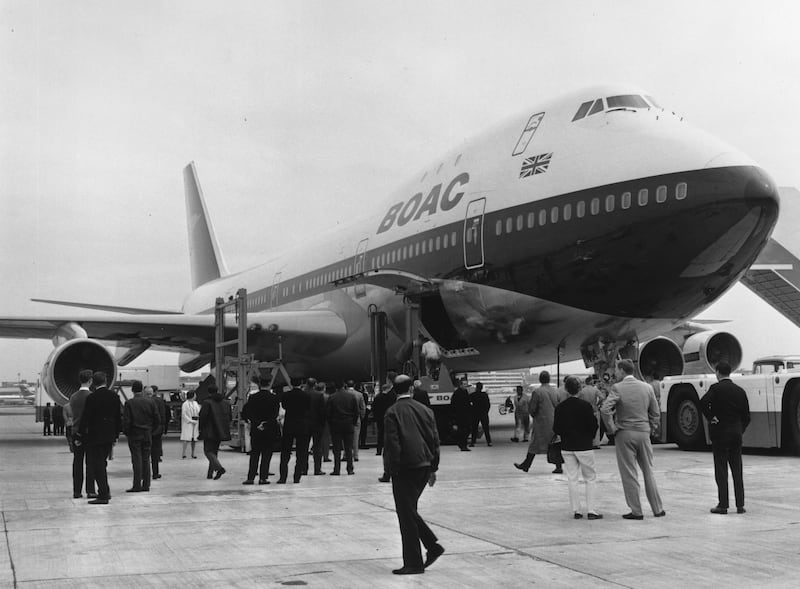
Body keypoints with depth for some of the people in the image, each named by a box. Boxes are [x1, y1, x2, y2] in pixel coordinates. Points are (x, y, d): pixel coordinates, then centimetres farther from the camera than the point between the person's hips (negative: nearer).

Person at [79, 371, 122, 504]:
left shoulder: (91, 398, -13)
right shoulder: (114, 396, 2)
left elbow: (85, 418, -10)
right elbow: (119, 417, 8)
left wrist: (82, 436, 0)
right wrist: (116, 434, 17)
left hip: (95, 436, -5)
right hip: (109, 436, 6)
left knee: (98, 465, 0)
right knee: (102, 463, 19)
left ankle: (103, 495, -3)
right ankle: (105, 492, 22)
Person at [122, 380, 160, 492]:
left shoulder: (129, 403, -9)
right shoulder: (150, 402, 0)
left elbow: (126, 421, -12)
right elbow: (157, 419, 1)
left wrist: (127, 433, 3)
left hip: (134, 435, -3)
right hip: (147, 435, 3)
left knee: (137, 460, -2)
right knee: (146, 460, 8)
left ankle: (137, 485, -4)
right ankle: (146, 485, 10)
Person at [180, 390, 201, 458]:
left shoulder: (195, 403, 12)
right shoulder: (185, 404, -8)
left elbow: (198, 412, 15)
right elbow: (184, 415, -12)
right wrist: (191, 421, -17)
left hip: (195, 422, 6)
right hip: (187, 423, -6)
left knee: (194, 439, 7)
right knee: (187, 438, -13)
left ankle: (193, 453, 14)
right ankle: (184, 452, -13)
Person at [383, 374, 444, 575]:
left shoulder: (392, 412, -9)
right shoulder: (425, 410, 7)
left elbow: (393, 443, -14)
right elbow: (435, 440, 9)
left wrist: (392, 470, -8)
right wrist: (433, 468, 15)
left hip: (405, 468, -6)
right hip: (424, 467, 6)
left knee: (407, 513, 1)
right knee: (410, 510, 21)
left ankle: (413, 563, 4)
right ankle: (433, 545, 13)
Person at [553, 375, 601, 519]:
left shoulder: (560, 407, -2)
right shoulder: (586, 406, -11)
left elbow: (556, 429, 0)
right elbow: (593, 425, -9)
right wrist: (591, 438, 11)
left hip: (567, 447, 3)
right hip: (584, 446, -3)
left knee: (572, 479, 9)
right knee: (590, 478, 7)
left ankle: (576, 510, 7)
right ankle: (591, 510, 1)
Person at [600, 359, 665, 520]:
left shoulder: (617, 388, -9)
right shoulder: (647, 387, 5)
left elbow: (605, 410, -21)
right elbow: (656, 413, 8)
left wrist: (611, 428, -9)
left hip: (624, 434, -4)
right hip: (644, 433, 4)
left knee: (629, 474, 3)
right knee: (649, 472, 14)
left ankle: (636, 511, 5)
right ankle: (658, 509, 17)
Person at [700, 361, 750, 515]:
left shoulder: (716, 388, -9)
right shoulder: (740, 391, 6)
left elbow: (703, 402, -27)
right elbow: (746, 416, 7)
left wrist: (710, 418, -13)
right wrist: (740, 430, 17)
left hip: (720, 433, -4)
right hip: (736, 434, 5)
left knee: (721, 470, 0)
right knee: (737, 470, 10)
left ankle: (723, 505, 0)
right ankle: (740, 505, 10)